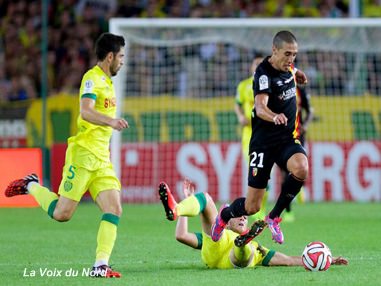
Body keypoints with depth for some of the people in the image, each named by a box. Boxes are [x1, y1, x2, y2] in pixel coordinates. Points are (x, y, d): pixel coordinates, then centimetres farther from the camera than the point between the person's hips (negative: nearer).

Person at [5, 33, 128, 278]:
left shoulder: (107, 81, 19)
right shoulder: (93, 78, -10)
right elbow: (86, 111, -28)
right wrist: (110, 121, -44)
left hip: (101, 160, 9)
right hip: (83, 154, -8)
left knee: (114, 210, -9)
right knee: (62, 213, -7)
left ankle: (101, 265, -11)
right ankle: (31, 186, 19)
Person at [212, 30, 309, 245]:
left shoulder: (287, 66, 3)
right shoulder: (264, 73, -20)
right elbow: (260, 107, -39)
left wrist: (297, 74, 12)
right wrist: (274, 116, -59)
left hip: (287, 138, 6)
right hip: (264, 142, -5)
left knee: (301, 169, -30)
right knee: (252, 207, -4)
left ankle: (274, 217, -7)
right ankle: (224, 217, 33)